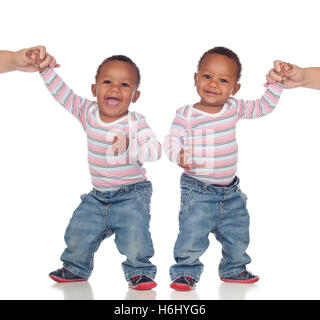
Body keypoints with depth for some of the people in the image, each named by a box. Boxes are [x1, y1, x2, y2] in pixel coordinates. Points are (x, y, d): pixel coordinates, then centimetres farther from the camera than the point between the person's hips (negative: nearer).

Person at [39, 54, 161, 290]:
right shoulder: (87, 112, -3)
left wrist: (130, 146, -44)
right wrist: (45, 68, -7)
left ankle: (140, 271, 10)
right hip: (98, 195, 5)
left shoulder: (135, 122, -18)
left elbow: (155, 150, -28)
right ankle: (76, 268, 38)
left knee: (135, 240, -18)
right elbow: (62, 93, 2)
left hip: (131, 194, -5)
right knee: (77, 236, 10)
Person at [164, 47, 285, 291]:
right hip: (198, 190, -5)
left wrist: (277, 83, 1)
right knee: (192, 235, -8)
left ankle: (233, 269, 36)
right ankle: (186, 271, 13)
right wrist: (179, 155, -31)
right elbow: (172, 140, -11)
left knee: (237, 235, 15)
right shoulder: (186, 115, -11)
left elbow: (263, 107, 11)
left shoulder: (234, 109, 2)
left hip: (230, 190, 5)